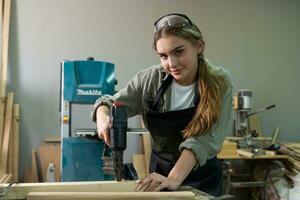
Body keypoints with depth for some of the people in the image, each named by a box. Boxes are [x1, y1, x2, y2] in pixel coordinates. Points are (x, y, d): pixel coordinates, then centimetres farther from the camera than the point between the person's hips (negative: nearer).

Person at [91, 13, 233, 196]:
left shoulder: (220, 83, -19)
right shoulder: (150, 79, -14)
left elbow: (203, 139, -27)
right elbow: (109, 103, -5)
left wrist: (174, 178, -39)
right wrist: (103, 117, -27)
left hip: (201, 178, -2)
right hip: (159, 171, 2)